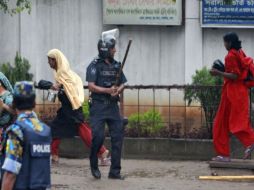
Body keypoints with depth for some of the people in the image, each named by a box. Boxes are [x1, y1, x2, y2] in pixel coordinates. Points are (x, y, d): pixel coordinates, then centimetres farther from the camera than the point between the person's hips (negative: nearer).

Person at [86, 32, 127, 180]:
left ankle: (115, 171, 6)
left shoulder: (116, 65, 12)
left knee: (118, 137, 1)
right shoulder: (95, 66, -5)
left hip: (113, 106, 5)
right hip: (99, 106, -5)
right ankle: (94, 165, 10)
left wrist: (118, 90, -9)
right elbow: (91, 86, -12)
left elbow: (122, 84, 14)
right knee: (98, 136, -14)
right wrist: (108, 90, -21)